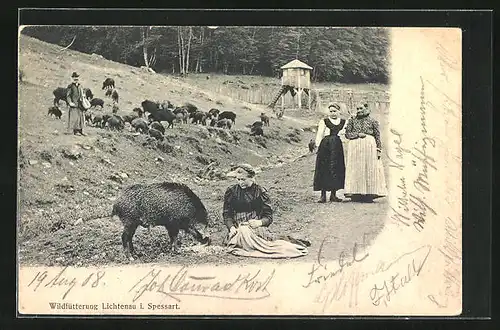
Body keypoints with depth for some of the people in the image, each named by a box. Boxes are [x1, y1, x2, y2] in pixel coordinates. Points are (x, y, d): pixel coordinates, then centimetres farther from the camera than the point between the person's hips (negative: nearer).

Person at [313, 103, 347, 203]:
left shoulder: (344, 122, 15)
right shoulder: (324, 121, 7)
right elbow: (319, 135, 1)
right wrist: (319, 146, -8)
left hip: (339, 149, 3)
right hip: (326, 148, -3)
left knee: (337, 170, 2)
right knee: (324, 170, -6)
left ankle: (333, 194, 11)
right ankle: (323, 195, -3)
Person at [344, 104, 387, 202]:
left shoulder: (372, 121, 9)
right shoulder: (352, 121, 12)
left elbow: (377, 136, 7)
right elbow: (347, 134, 6)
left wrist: (379, 149, 1)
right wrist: (358, 134, -10)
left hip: (369, 145, -1)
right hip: (355, 146, 1)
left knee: (370, 169, -5)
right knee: (356, 169, -5)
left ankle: (369, 194, -4)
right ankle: (356, 194, -5)